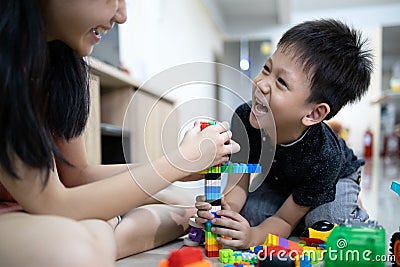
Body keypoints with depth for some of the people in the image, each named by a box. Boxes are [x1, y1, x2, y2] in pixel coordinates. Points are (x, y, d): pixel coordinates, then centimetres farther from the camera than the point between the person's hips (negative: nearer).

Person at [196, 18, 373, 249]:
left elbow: (284, 221, -30)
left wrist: (253, 237, -52)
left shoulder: (324, 159, -41)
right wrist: (224, 209, -46)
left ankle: (353, 213, 7)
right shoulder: (243, 119, -32)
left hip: (335, 180, -3)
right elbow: (238, 184, -23)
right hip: (278, 182, 4)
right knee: (243, 214, -17)